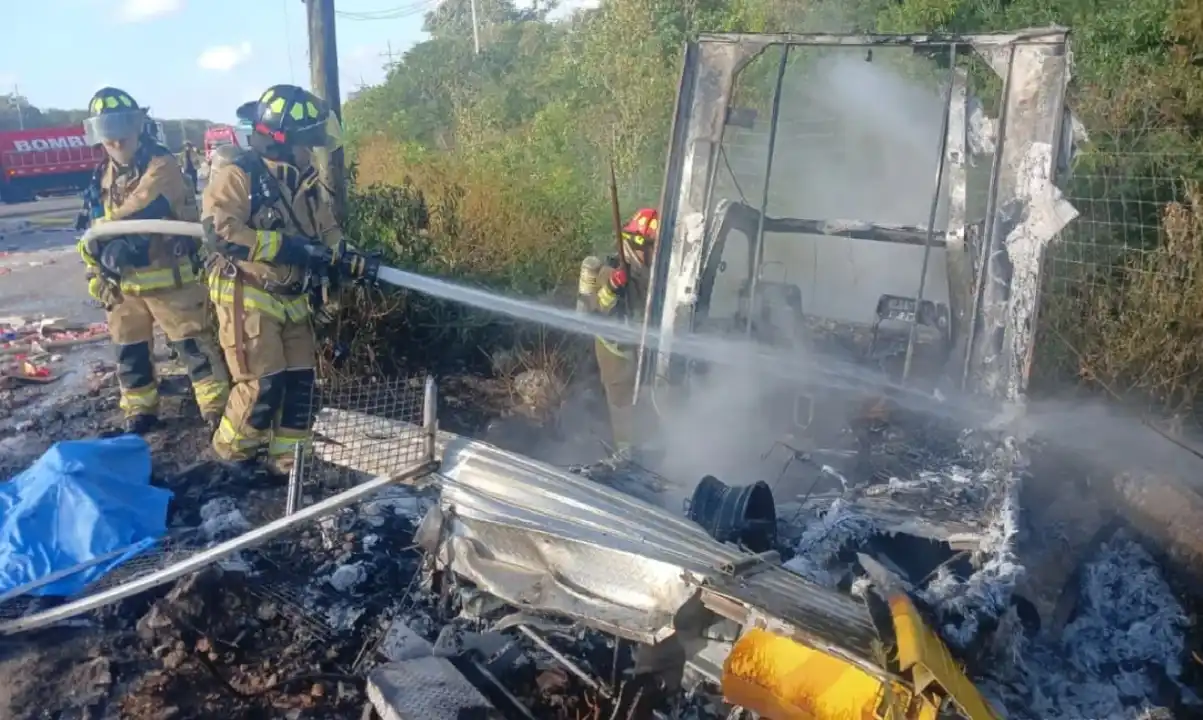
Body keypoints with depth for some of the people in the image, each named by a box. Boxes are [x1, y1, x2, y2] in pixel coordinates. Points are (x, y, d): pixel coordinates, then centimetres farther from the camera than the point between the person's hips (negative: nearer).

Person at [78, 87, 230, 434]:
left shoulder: (161, 166, -13)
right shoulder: (102, 176, 11)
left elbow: (138, 213, -27)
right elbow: (96, 229, 17)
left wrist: (102, 243, -24)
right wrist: (96, 273, 11)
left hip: (168, 277, -7)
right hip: (123, 281, 7)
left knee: (195, 347, -2)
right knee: (130, 353, 16)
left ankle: (219, 413, 6)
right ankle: (140, 414, 31)